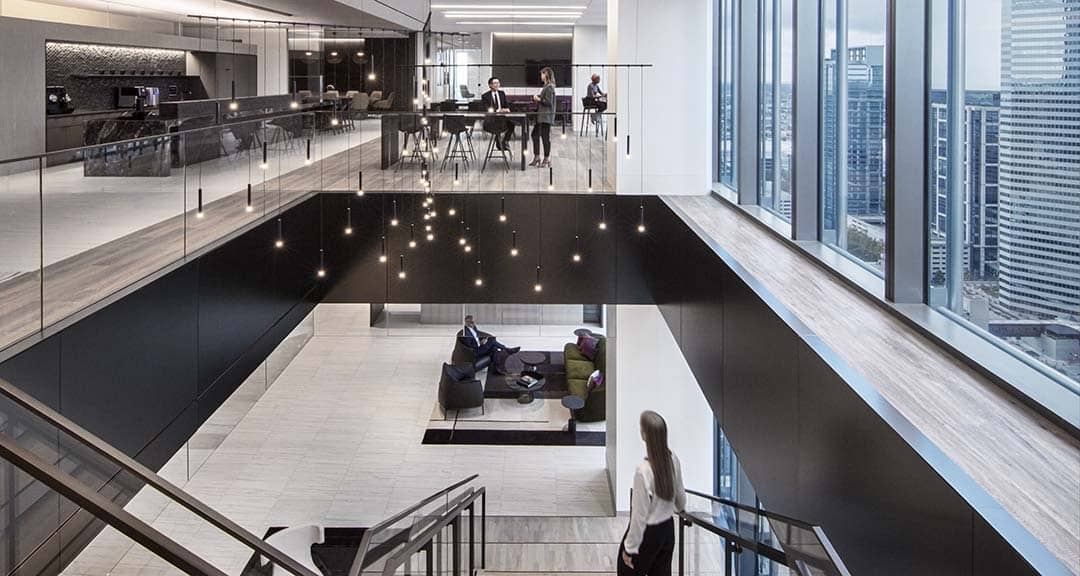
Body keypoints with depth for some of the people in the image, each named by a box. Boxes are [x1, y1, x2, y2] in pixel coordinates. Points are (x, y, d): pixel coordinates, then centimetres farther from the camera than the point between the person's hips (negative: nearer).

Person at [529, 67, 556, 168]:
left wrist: (539, 99, -15)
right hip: (541, 116, 11)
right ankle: (537, 158, 19)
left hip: (546, 117, -11)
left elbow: (549, 102, -20)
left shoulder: (549, 87, -15)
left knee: (545, 136, -3)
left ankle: (547, 160, 5)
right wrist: (537, 97, 8)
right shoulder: (546, 86, 15)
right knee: (535, 134, 13)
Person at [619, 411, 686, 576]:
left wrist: (630, 548, -11)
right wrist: (681, 507, 34)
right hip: (668, 529, 7)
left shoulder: (644, 471, -29)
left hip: (647, 533, -7)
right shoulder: (672, 460, -8)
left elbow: (640, 515, -22)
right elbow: (680, 495, 10)